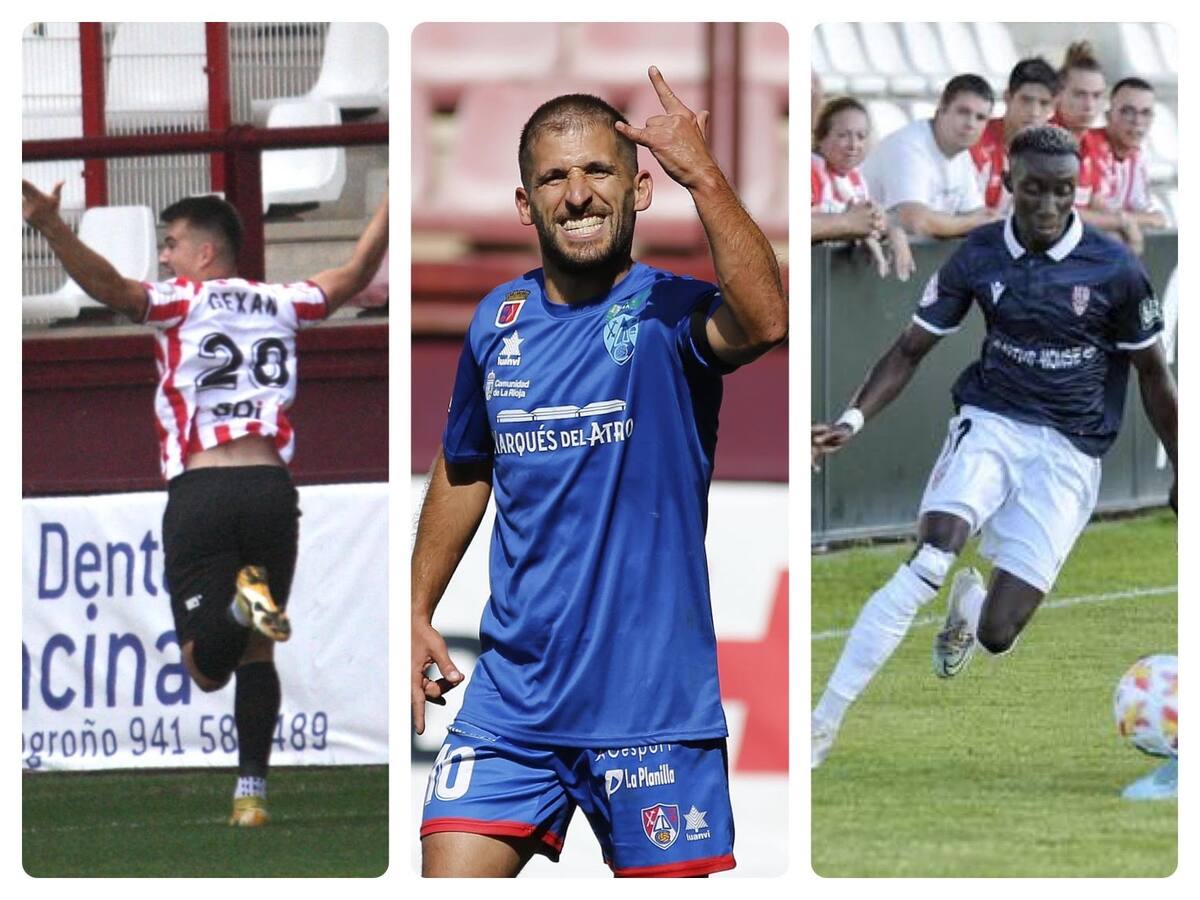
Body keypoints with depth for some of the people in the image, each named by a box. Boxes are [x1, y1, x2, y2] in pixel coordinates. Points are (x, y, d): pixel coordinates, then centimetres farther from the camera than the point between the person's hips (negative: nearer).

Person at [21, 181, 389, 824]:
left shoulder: (181, 303, 2)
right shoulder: (281, 305, 15)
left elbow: (105, 284, -16)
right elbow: (356, 275, 31)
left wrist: (47, 222, -22)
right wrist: (395, 201, 43)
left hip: (200, 494, -4)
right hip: (272, 491, 4)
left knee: (208, 668, -3)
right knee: (257, 654, 14)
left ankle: (239, 602, -31)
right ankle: (252, 792, 8)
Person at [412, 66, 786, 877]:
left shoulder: (666, 313, -8)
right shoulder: (498, 322, 8)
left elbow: (764, 322, -32)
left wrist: (704, 176, -37)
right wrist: (419, 611, 20)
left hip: (650, 697, -4)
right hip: (512, 693, 4)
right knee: (452, 873, -5)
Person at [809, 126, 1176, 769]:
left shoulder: (1114, 269, -7)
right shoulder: (978, 257, -2)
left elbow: (1152, 373, 5)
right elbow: (911, 349, 5)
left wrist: (1181, 472, 10)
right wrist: (853, 420, -9)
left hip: (1068, 452, -1)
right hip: (990, 424, 1)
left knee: (996, 636, -10)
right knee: (929, 565, -28)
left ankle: (968, 605, 31)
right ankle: (820, 727, -25)